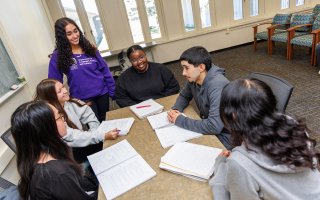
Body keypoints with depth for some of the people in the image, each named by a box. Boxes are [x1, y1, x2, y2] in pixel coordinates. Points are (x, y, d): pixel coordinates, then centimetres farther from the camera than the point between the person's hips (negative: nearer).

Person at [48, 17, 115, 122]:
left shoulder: (89, 48, -1)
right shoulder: (58, 56, -8)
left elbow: (105, 70, 2)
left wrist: (113, 92, 1)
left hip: (102, 94, 3)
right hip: (82, 100, -2)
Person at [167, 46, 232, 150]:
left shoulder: (217, 85, -29)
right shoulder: (194, 79, -6)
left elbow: (214, 126, -36)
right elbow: (184, 96, 15)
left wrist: (181, 120, -24)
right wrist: (175, 109, -7)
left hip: (224, 137, -6)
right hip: (208, 129, 7)